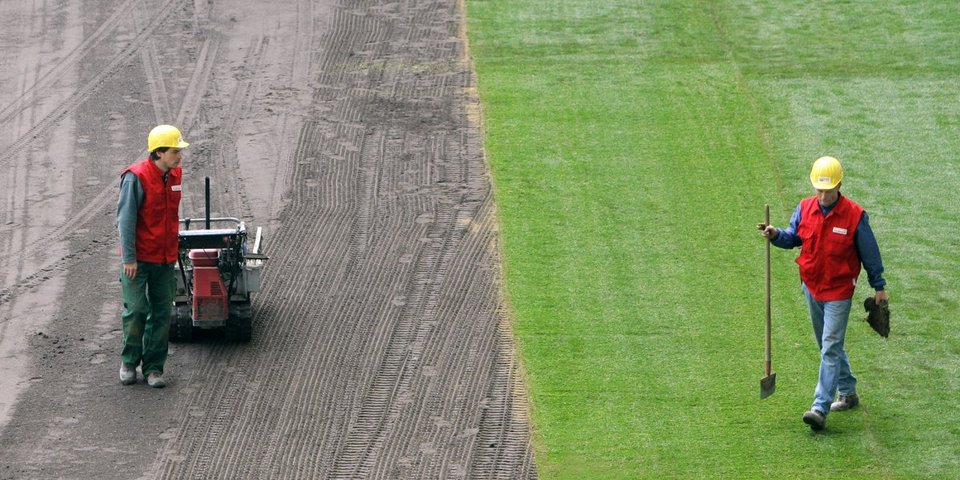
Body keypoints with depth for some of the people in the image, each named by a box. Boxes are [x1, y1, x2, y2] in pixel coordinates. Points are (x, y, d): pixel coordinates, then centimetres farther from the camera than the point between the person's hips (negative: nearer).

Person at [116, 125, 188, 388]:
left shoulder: (175, 175, 5)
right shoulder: (136, 178, -16)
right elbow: (126, 219, -15)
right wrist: (129, 258, -17)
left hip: (165, 259, 6)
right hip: (138, 258, -6)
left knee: (162, 314, 5)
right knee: (136, 311, -3)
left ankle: (154, 367, 13)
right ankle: (129, 362, 16)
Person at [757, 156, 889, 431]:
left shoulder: (854, 215, -14)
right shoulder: (805, 209, -2)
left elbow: (870, 253, -5)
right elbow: (792, 238, 2)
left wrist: (879, 287, 2)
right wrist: (775, 235, -21)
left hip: (839, 291, -6)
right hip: (811, 286, 6)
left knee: (830, 348, -11)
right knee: (828, 344, 18)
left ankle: (820, 408, -17)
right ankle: (848, 393, 36)